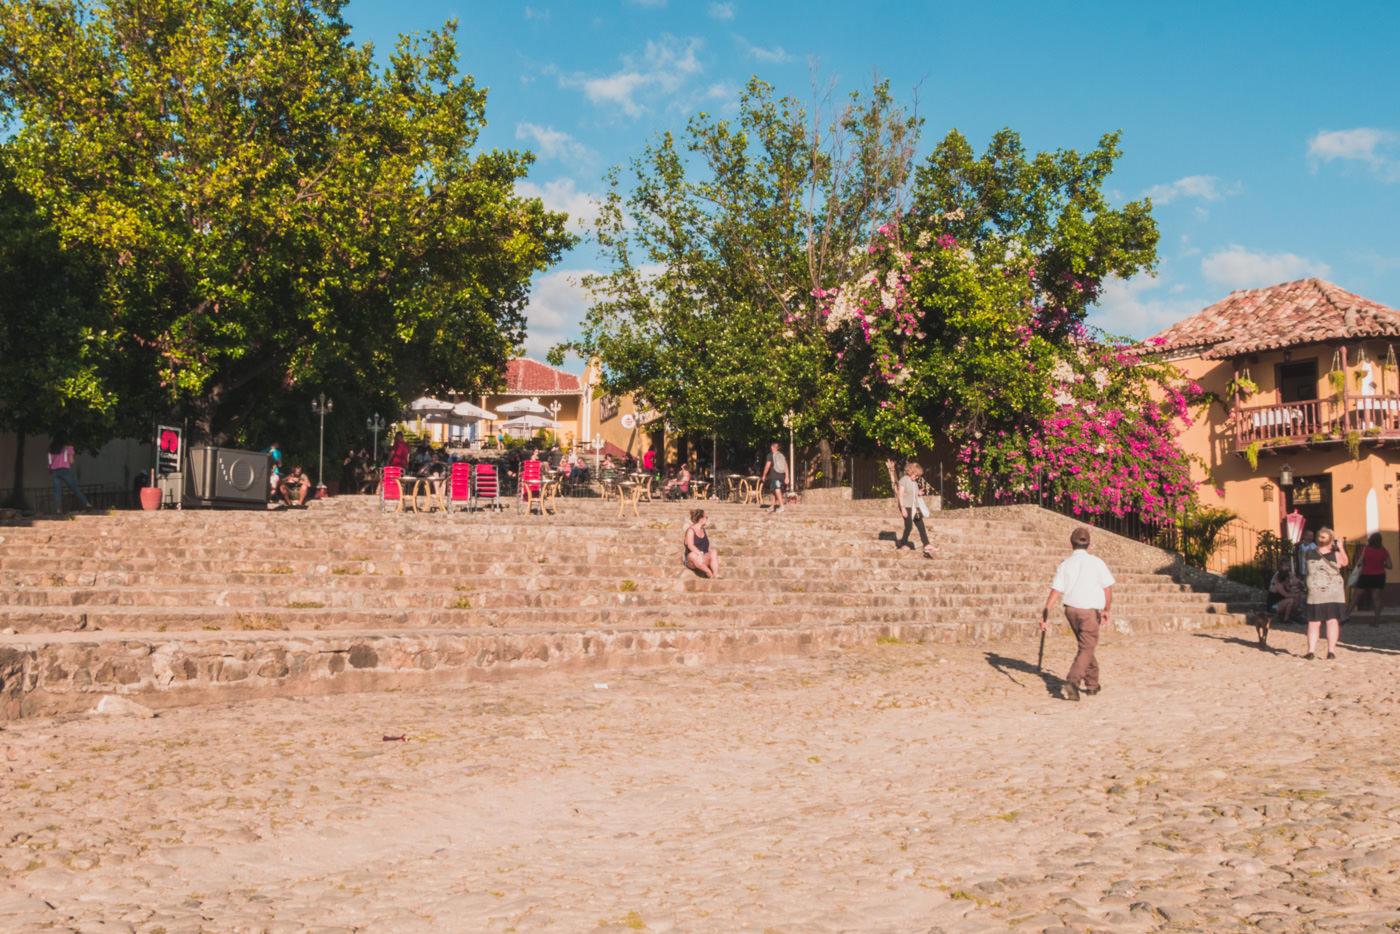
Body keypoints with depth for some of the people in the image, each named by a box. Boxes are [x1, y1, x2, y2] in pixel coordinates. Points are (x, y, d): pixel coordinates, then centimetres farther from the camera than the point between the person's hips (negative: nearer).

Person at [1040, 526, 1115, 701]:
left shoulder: (1064, 565, -1)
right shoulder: (1096, 562, -7)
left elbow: (1055, 592, -6)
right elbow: (1107, 588, -3)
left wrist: (1045, 615, -6)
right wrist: (1107, 609, 12)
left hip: (1071, 610, 4)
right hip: (1090, 611, -4)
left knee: (1085, 646, 21)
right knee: (1086, 649, -1)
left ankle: (1092, 684, 31)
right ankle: (1071, 683, -18)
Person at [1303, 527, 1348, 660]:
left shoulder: (1310, 554, -2)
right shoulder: (1336, 555, -6)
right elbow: (1345, 563, 14)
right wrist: (1341, 548, 21)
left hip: (1315, 594, 1)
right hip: (1334, 593, -1)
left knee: (1314, 622, 4)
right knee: (1332, 620, 5)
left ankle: (1311, 649, -2)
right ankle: (1331, 649, 2)